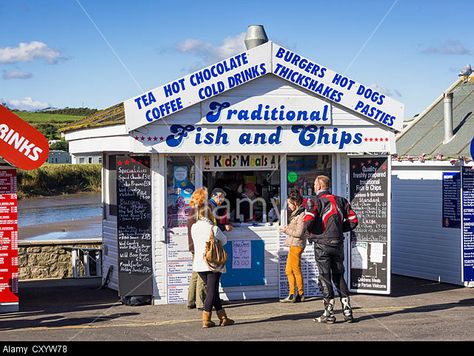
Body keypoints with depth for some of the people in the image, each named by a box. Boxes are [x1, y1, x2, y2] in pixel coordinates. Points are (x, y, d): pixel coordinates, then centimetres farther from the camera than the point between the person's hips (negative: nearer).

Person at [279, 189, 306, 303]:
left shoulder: (301, 215, -15)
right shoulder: (296, 213, 14)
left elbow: (298, 233, -18)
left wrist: (286, 230, -8)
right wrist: (287, 228, 6)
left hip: (297, 245, -10)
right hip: (293, 245, 10)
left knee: (296, 270, -3)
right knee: (289, 270, 11)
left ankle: (300, 294, 6)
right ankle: (292, 295, 14)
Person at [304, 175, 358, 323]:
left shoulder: (315, 202, -8)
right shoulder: (341, 200, 9)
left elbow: (308, 223, -20)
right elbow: (353, 221, 7)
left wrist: (310, 231, 3)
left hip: (322, 244, -5)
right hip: (338, 244, 5)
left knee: (325, 278, 1)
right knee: (339, 277, 14)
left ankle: (329, 314, 1)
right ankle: (347, 311, 10)